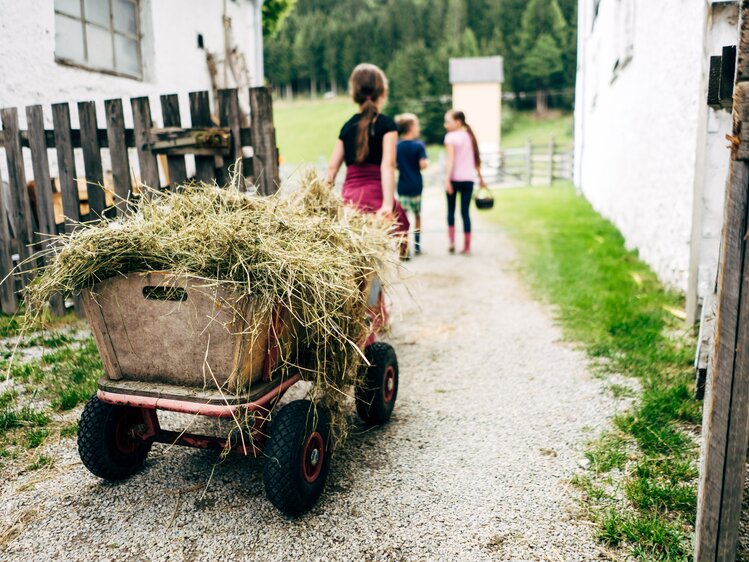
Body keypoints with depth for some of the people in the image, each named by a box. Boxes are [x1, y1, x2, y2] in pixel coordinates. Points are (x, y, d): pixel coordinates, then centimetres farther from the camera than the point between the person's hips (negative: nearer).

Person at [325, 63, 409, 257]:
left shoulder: (348, 126, 15)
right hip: (375, 195, -5)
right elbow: (387, 165, -12)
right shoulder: (386, 124, 0)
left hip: (349, 196, 5)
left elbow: (332, 168, 11)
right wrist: (388, 203, -20)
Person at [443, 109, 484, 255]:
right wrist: (480, 176, 22)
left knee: (451, 210, 13)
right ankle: (467, 247, 6)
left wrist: (448, 180, -17)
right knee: (465, 211, 6)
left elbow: (451, 160, -14)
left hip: (455, 178, -4)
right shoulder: (470, 136, 11)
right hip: (469, 179, 4)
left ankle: (452, 242, 4)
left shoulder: (451, 137, -6)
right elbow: (476, 158, 14)